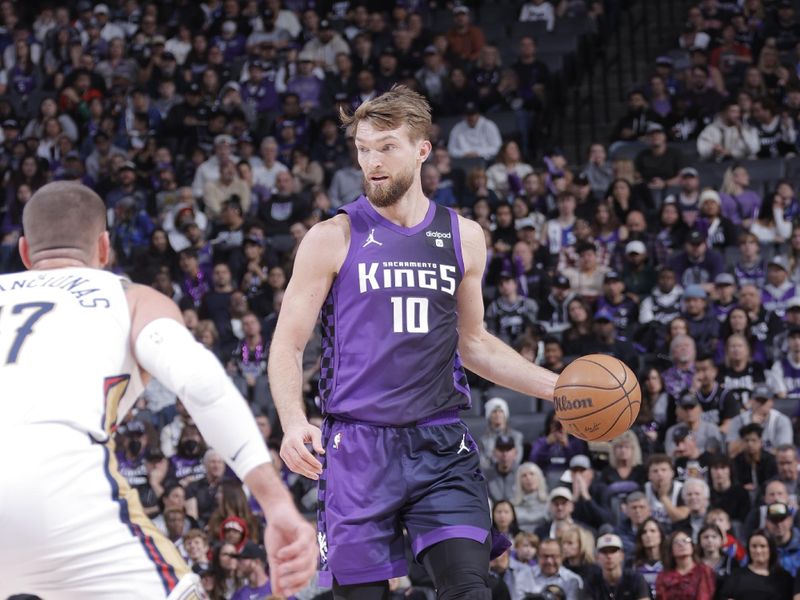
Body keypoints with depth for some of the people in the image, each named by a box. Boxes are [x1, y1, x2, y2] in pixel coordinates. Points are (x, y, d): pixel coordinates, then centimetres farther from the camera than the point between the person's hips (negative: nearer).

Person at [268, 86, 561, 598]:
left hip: (442, 446, 2)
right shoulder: (334, 238, -1)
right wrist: (294, 423, -19)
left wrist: (556, 387, 12)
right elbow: (288, 345, 0)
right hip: (358, 446, -2)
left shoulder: (463, 237, 10)